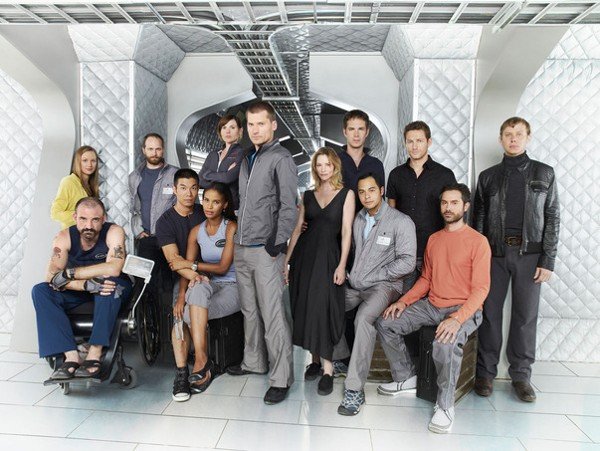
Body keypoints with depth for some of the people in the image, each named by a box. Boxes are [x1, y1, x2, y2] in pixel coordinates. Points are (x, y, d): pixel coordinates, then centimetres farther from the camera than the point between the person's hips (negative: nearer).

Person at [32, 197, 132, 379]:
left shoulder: (114, 231, -21)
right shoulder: (64, 237, -13)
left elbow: (113, 269, -35)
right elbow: (52, 276, -24)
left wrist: (69, 273, -30)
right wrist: (87, 285, -41)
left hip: (114, 290, -3)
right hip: (80, 290, 4)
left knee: (110, 281, -36)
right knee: (40, 291, -18)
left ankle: (94, 355, -32)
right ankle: (71, 356, -28)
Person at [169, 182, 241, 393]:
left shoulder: (231, 227, -7)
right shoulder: (196, 231, 8)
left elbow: (223, 267, -11)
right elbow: (185, 268, 3)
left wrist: (191, 265, -12)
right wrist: (182, 296, -12)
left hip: (233, 287, -4)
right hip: (209, 286, 4)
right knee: (198, 287, -32)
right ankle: (203, 362, -23)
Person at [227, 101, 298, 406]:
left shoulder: (281, 158, -6)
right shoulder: (247, 158, 17)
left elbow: (289, 206, -13)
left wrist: (278, 244, -17)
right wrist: (237, 238, 16)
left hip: (265, 250, -7)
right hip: (242, 247, 8)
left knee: (272, 316, -5)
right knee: (249, 310, 17)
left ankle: (281, 379, 5)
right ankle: (254, 362, 32)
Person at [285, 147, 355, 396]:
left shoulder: (346, 194, 2)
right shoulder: (308, 195, 12)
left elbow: (346, 231, -5)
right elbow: (297, 228, 11)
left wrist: (342, 265, -12)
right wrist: (286, 260, 7)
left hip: (328, 255, -4)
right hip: (304, 254, 4)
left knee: (323, 308, -7)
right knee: (304, 307, 5)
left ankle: (327, 368, 2)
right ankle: (315, 359, 20)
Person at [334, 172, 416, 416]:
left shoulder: (401, 222, -7)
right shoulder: (357, 220, 11)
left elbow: (407, 262, -13)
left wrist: (370, 277, -13)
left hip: (383, 286, -7)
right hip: (354, 284, 7)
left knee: (364, 318, -32)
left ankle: (354, 389, -27)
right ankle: (341, 358, 20)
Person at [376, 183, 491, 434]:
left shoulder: (478, 242, -8)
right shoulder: (433, 239, 12)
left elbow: (481, 288, -13)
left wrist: (457, 319, -27)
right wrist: (404, 301, 1)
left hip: (464, 309, -6)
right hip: (431, 305, 7)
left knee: (446, 343, -36)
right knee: (385, 324, -6)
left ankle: (445, 405, -11)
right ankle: (406, 377, 13)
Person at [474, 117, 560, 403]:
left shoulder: (544, 174, 8)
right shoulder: (488, 177, 10)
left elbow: (552, 219, 5)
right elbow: (478, 219, 8)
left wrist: (547, 261, -3)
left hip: (529, 254, 0)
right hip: (494, 253, 1)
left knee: (526, 315, 3)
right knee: (490, 312, 2)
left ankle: (521, 375, 16)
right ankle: (486, 372, 13)